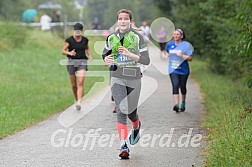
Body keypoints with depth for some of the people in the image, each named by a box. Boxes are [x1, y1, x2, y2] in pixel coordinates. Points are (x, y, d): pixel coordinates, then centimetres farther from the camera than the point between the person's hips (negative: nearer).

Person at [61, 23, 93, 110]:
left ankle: (79, 103, -24)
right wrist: (69, 53, -23)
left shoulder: (85, 40, 5)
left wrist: (90, 55, 7)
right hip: (72, 62, 0)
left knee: (80, 83, -16)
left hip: (82, 62, 0)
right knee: (74, 85, 7)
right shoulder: (69, 40, -3)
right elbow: (63, 51, -4)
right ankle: (76, 99, 33)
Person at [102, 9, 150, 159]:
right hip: (117, 78, 1)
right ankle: (124, 146, -19)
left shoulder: (138, 37, -5)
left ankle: (136, 128, 49)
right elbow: (105, 53, 22)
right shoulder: (111, 38, 4)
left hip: (134, 79, -1)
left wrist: (129, 54, -23)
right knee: (121, 111, -15)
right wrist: (106, 59, -2)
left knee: (131, 111, 12)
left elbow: (146, 60, -10)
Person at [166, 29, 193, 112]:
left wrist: (182, 56, -23)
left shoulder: (186, 45, -7)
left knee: (182, 87, 12)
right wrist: (166, 55, 6)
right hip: (173, 70, 1)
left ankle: (183, 103, 37)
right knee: (175, 86, -17)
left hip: (183, 70, -1)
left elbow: (190, 58, -10)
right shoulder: (170, 44, 6)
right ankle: (176, 105, -28)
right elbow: (167, 53, 27)